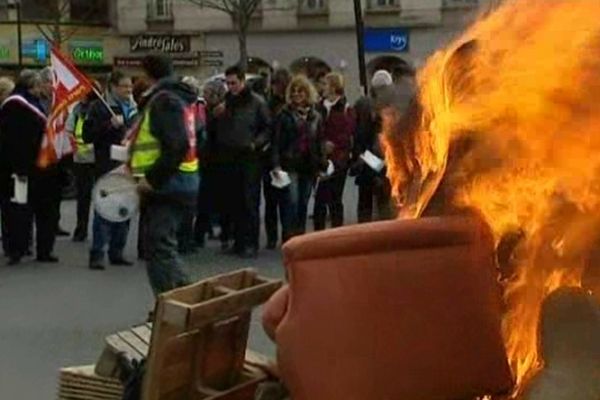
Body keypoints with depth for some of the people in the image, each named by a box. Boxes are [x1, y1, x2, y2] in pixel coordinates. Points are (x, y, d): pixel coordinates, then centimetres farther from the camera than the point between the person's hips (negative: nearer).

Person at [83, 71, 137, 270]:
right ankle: (97, 254, 0)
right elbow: (87, 135, -11)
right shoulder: (99, 107, -3)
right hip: (107, 166, -6)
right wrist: (109, 125, -20)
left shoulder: (133, 108, 15)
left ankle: (117, 252, 18)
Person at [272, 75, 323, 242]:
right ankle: (289, 238, -8)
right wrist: (276, 164, -13)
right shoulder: (284, 114, 1)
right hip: (290, 164, -3)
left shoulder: (315, 116, 12)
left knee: (303, 204, 7)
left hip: (308, 166, 4)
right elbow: (277, 141, -3)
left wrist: (321, 165, 9)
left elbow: (319, 143, 14)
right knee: (291, 201, -11)